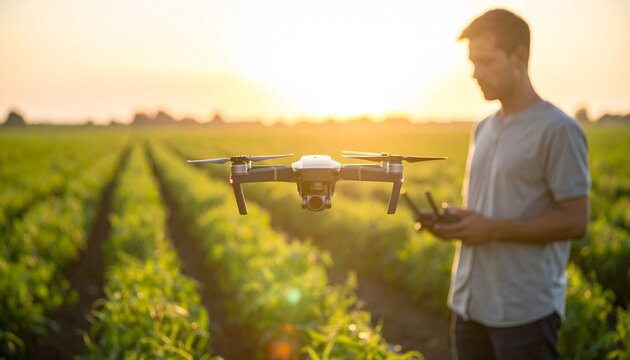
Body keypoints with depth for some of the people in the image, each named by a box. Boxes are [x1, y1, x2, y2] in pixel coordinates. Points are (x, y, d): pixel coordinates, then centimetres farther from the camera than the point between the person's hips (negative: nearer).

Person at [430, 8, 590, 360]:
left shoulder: (558, 130, -10)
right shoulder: (483, 130, 13)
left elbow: (575, 221, -13)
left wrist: (492, 229, -18)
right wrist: (454, 221, 1)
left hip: (526, 311, -7)